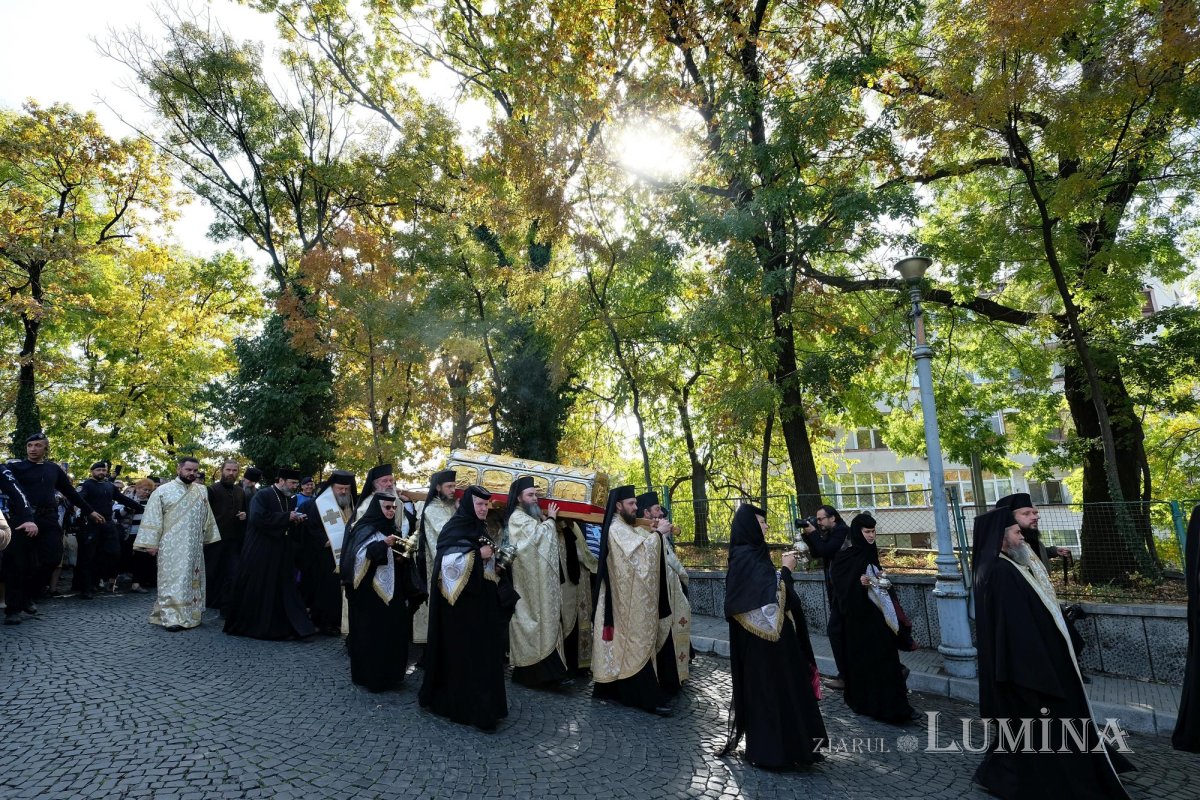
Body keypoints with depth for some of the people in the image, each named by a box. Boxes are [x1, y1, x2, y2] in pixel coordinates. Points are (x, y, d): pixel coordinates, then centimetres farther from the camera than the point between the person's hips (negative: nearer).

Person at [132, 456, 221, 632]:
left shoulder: (202, 491, 9)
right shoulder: (163, 491, -3)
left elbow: (207, 517, 14)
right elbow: (153, 518, -5)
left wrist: (208, 538, 12)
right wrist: (151, 543, -9)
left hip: (194, 547, 5)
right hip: (171, 547, -4)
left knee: (192, 580, 9)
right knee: (173, 581, -5)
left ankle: (190, 615, 17)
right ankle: (171, 617, -2)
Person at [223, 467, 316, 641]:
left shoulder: (291, 499, 13)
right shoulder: (262, 495, -8)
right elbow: (258, 518, -23)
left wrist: (297, 521, -4)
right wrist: (286, 516, -21)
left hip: (282, 554, 7)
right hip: (260, 552, -7)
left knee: (284, 590, 6)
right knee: (256, 591, 1)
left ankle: (285, 627, 10)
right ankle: (246, 625, 16)